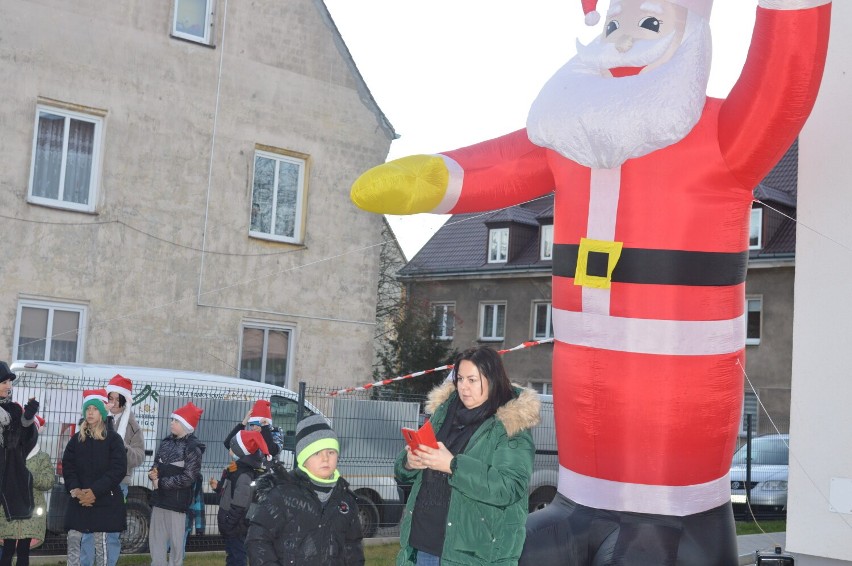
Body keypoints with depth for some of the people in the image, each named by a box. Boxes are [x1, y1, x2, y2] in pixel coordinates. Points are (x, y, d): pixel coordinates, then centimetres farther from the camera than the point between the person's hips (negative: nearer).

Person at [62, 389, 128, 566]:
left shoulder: (113, 438, -3)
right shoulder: (77, 439, 10)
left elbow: (118, 469, -11)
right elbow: (67, 466, 5)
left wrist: (95, 491, -17)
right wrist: (75, 489, -14)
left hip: (104, 500, -4)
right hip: (79, 499, 4)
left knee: (100, 541, 0)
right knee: (73, 539, -3)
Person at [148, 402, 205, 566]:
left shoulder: (193, 448, -10)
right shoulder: (167, 442, 10)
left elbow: (188, 478, -16)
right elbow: (156, 464, 17)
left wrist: (160, 482, -12)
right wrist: (153, 474, -7)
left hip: (177, 501, -6)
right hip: (159, 497, 6)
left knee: (176, 540, 0)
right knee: (156, 538, 10)